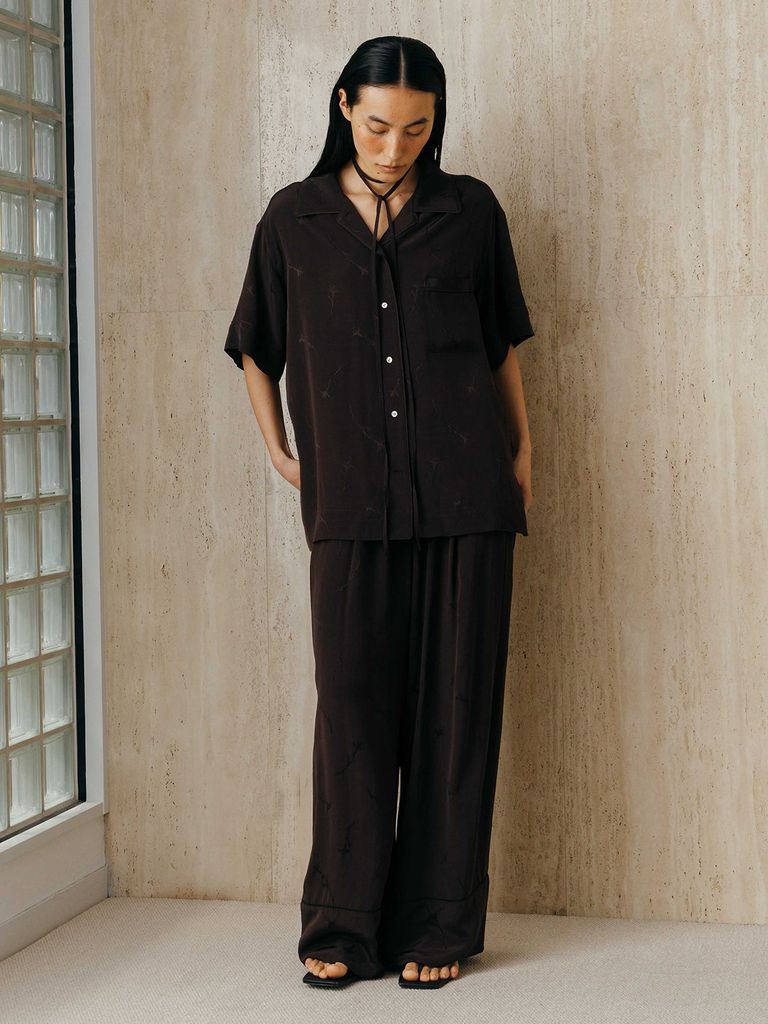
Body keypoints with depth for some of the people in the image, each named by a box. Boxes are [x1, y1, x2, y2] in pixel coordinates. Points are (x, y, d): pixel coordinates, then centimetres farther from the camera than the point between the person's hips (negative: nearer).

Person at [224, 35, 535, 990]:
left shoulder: (471, 211, 7)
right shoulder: (295, 219, 7)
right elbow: (255, 347, 19)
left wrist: (521, 456, 11)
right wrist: (280, 455, 13)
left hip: (464, 500, 0)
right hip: (349, 506, 0)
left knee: (455, 709, 2)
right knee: (353, 708, -1)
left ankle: (437, 928, 11)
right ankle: (341, 926, 10)